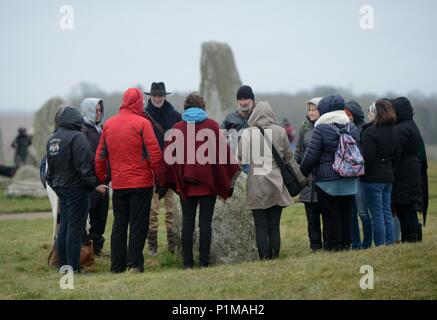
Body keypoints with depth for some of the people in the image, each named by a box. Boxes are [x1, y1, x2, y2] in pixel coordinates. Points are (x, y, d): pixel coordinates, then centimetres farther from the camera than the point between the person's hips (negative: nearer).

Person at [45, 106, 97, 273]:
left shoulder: (52, 139, 10)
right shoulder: (77, 137, -17)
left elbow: (49, 165, 17)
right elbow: (85, 165, -20)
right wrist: (93, 183, -9)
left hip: (60, 188, 8)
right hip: (77, 188, -8)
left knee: (64, 227, 14)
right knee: (75, 228, -5)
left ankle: (63, 265, 19)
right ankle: (73, 267, -5)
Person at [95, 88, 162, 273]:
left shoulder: (108, 124, 6)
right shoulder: (142, 123, -10)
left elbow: (100, 155, 10)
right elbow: (154, 152, -14)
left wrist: (101, 178, 19)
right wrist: (160, 176, -4)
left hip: (118, 184, 5)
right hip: (141, 182, -5)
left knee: (119, 225, 11)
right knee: (138, 224, -1)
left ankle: (117, 266, 11)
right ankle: (134, 263, -6)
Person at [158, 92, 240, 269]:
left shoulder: (177, 128, -1)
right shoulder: (212, 125, -3)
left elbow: (168, 155, 1)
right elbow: (223, 150, -3)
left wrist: (165, 180, 11)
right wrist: (233, 170, 10)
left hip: (185, 184, 1)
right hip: (208, 183, -1)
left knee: (187, 222, 6)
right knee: (205, 222, 3)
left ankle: (187, 263, 4)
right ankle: (204, 262, 1)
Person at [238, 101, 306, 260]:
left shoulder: (248, 133, -6)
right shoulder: (280, 131, 2)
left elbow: (242, 159, -7)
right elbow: (289, 157, 10)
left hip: (257, 185, -2)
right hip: (276, 186, 2)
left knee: (261, 227, 1)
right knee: (274, 226, 8)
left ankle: (264, 259, -3)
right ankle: (275, 258, 7)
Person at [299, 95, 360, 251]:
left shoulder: (321, 129, -12)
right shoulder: (352, 127, 6)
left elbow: (311, 156, -10)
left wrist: (302, 173, 4)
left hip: (328, 181, -5)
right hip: (349, 180, 5)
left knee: (330, 216, 0)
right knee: (346, 214, 11)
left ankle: (333, 247, 2)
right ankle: (345, 245, 15)